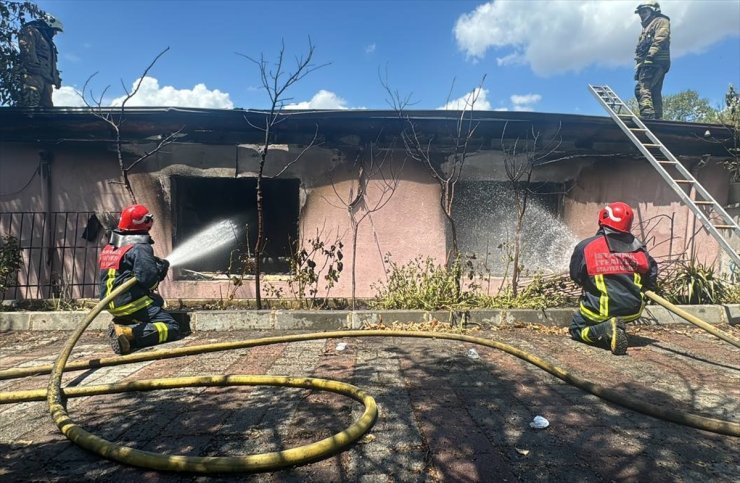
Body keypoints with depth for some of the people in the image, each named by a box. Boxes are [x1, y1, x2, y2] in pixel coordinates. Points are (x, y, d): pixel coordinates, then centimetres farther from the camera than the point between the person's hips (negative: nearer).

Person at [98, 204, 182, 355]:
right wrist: (161, 268, -1)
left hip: (113, 306, 9)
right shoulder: (140, 248, -12)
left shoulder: (109, 248, 15)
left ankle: (119, 325, 2)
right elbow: (148, 279, -21)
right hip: (133, 304, -9)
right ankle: (129, 333, -25)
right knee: (172, 328, -8)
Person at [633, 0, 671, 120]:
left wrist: (649, 56, -22)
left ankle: (647, 117, -38)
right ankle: (657, 119, 2)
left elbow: (659, 40, -10)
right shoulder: (647, 27, 34)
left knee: (642, 89, -26)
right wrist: (639, 65, 16)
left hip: (654, 62, -10)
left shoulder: (661, 21, 7)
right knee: (654, 93, 4)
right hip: (649, 64, 10)